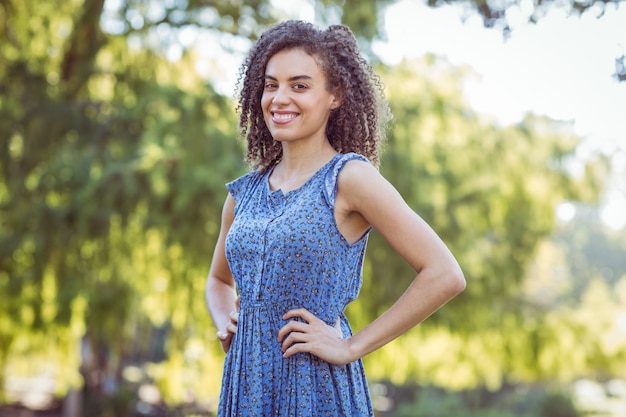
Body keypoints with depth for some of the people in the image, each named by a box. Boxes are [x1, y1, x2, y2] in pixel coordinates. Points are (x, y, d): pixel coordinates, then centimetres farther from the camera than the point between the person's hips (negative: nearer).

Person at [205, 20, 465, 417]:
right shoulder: (244, 193, 7)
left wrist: (352, 346, -13)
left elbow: (445, 275, -16)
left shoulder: (348, 178, -10)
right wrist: (224, 324, 4)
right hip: (245, 384, 5)